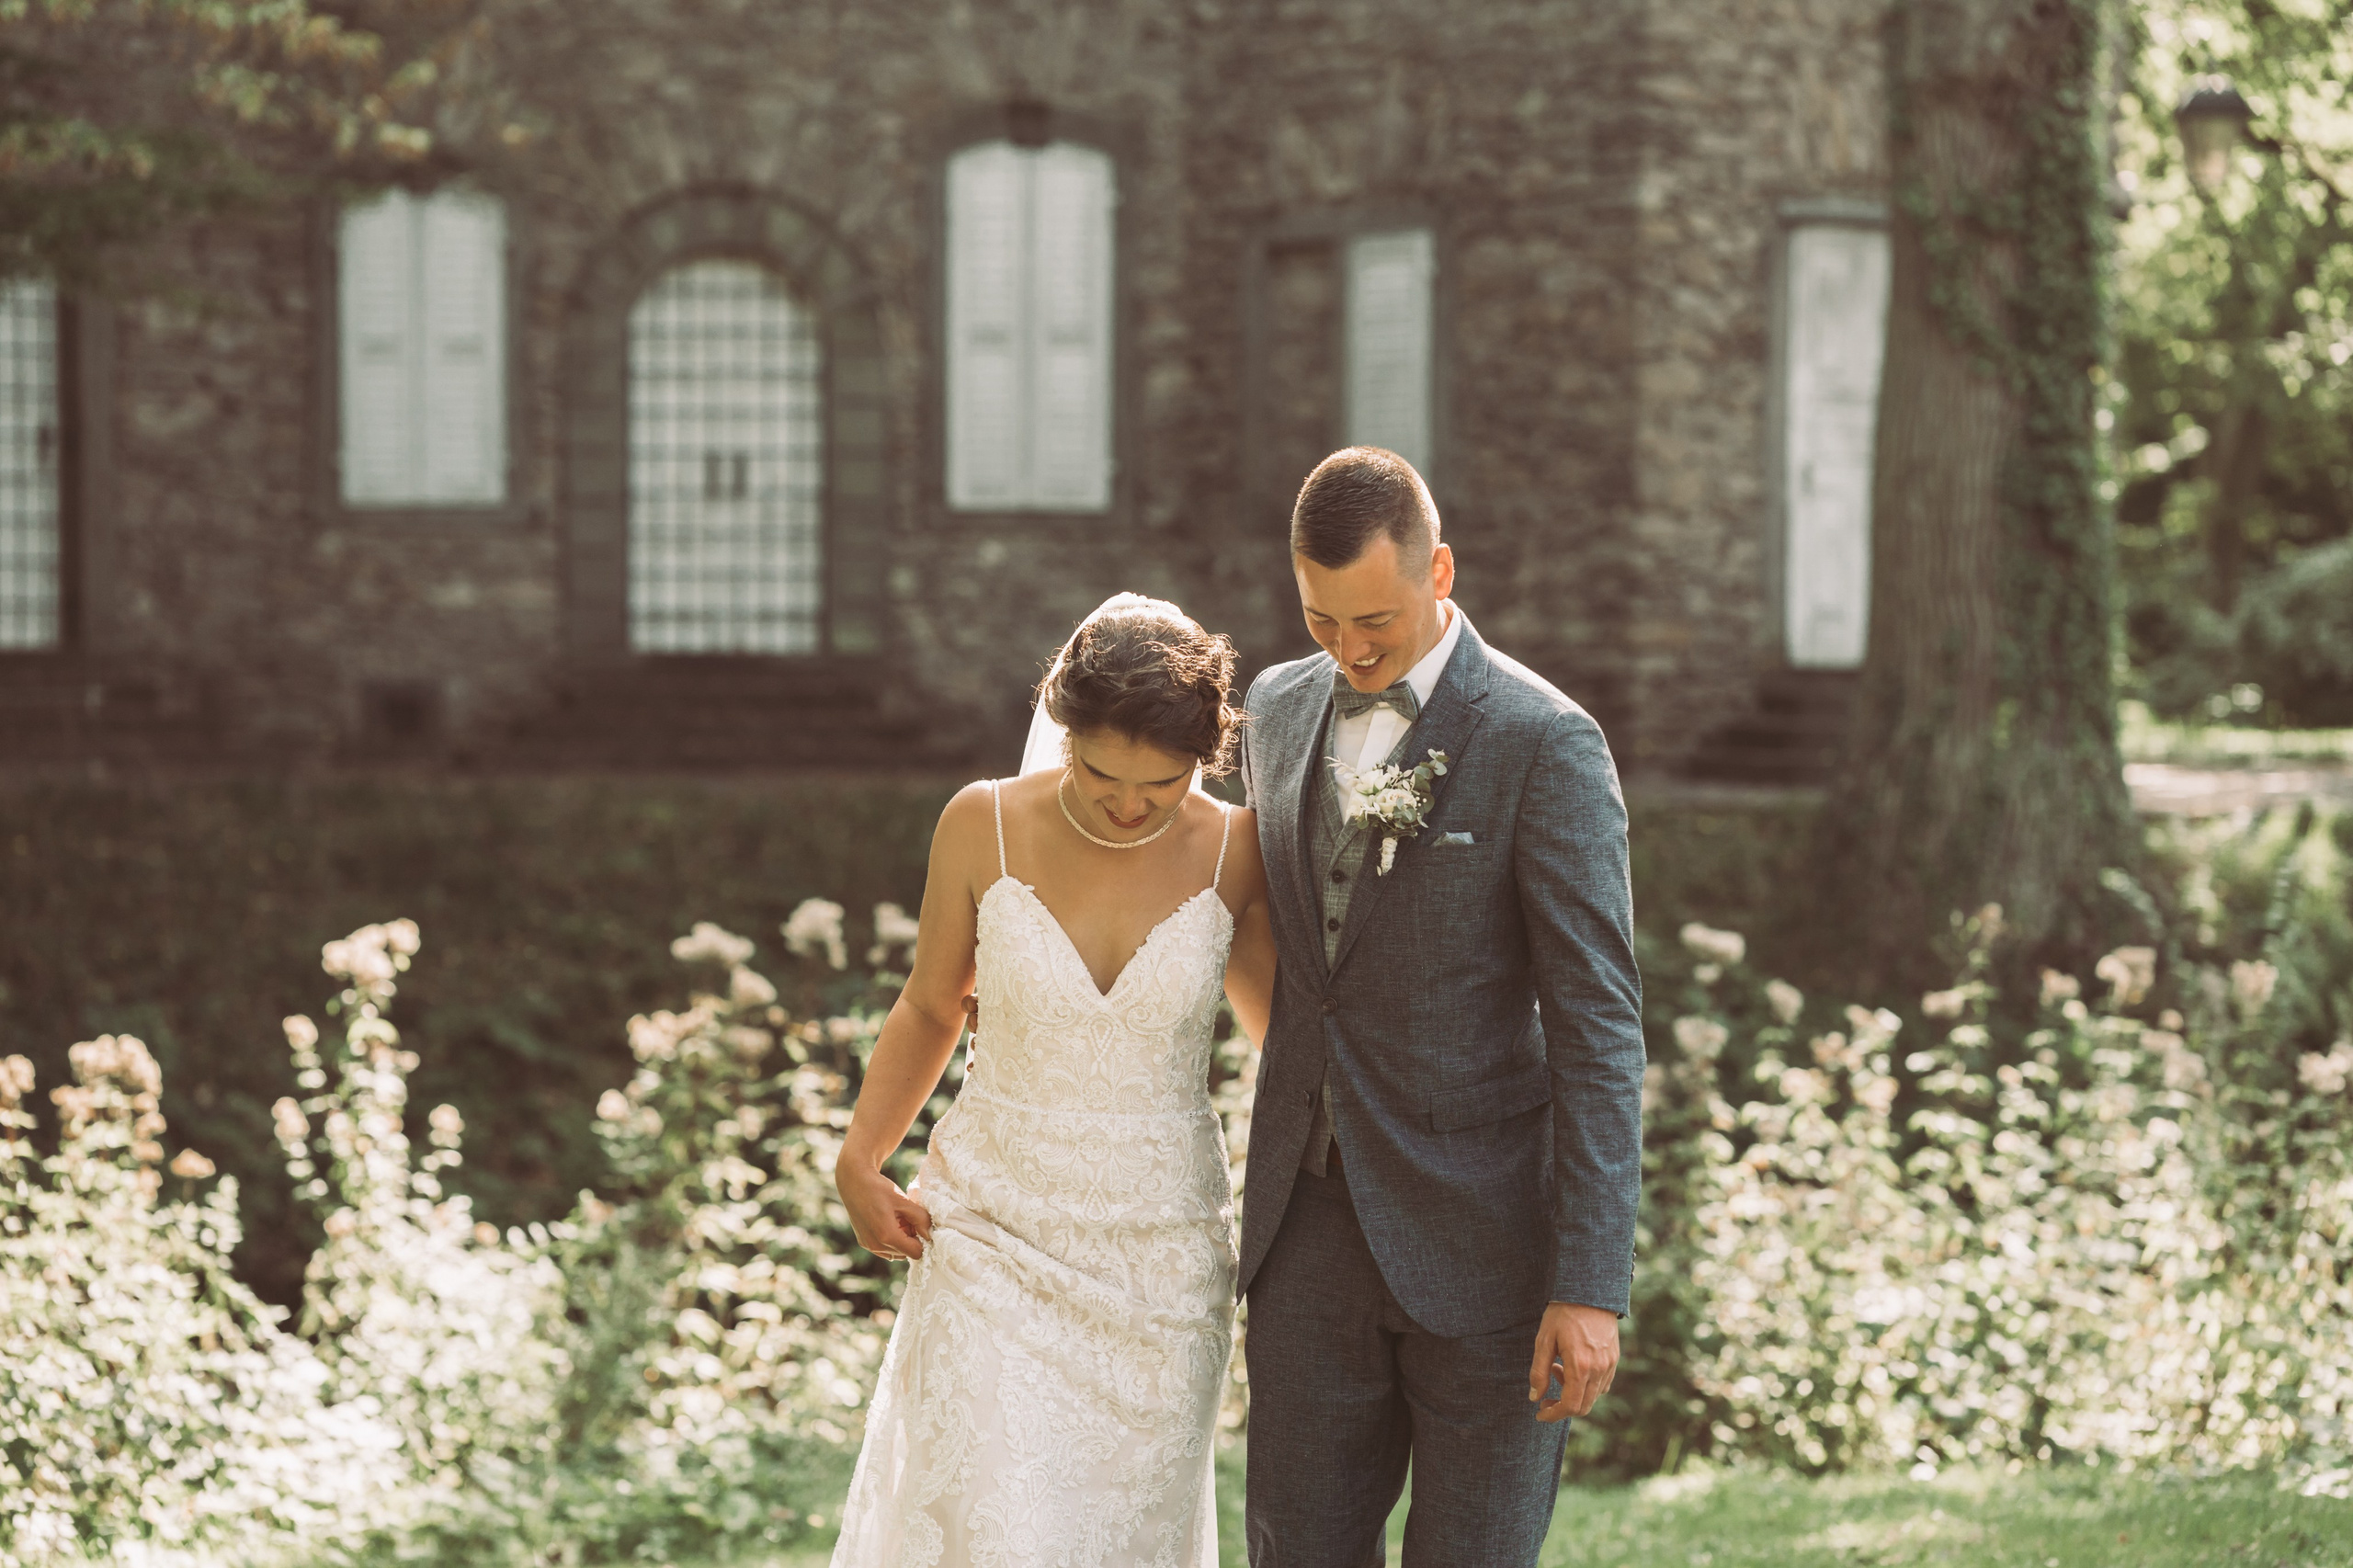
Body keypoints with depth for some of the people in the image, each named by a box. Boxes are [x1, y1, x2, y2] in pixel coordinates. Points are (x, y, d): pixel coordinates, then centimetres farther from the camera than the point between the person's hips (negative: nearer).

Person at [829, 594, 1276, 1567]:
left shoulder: (1233, 849, -6)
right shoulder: (985, 826, -7)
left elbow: (1283, 1023, 12)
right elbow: (930, 1010, 6)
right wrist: (858, 1165, -4)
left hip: (1161, 1258, 1)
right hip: (995, 1240, -1)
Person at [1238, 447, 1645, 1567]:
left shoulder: (1544, 743, -12)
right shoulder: (1279, 708, 8)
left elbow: (1598, 1025, -14)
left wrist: (1592, 1285, -18)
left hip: (1483, 1240, -5)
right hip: (1315, 1229, 5)